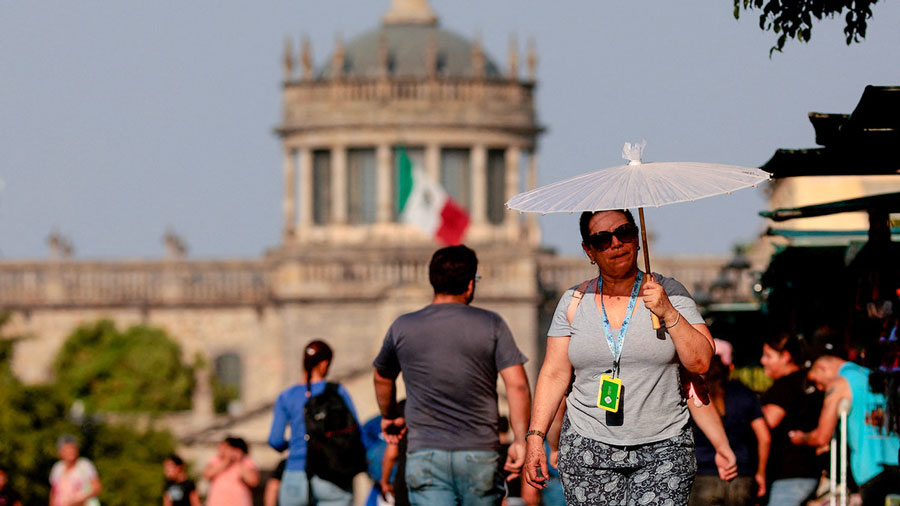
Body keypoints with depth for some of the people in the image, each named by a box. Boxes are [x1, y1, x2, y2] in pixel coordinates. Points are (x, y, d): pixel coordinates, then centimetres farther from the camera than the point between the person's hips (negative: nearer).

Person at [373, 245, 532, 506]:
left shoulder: (402, 328, 7)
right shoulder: (491, 325, 0)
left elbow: (382, 378, 25)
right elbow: (517, 385, -8)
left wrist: (390, 417, 43)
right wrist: (520, 440, -5)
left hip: (425, 454, 1)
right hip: (480, 454, -1)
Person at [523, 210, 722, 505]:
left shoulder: (670, 293, 3)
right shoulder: (574, 301, 7)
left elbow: (701, 363, -3)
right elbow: (554, 373, 7)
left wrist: (668, 314, -14)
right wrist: (535, 437, 0)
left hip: (663, 449, -2)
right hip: (589, 447, 2)